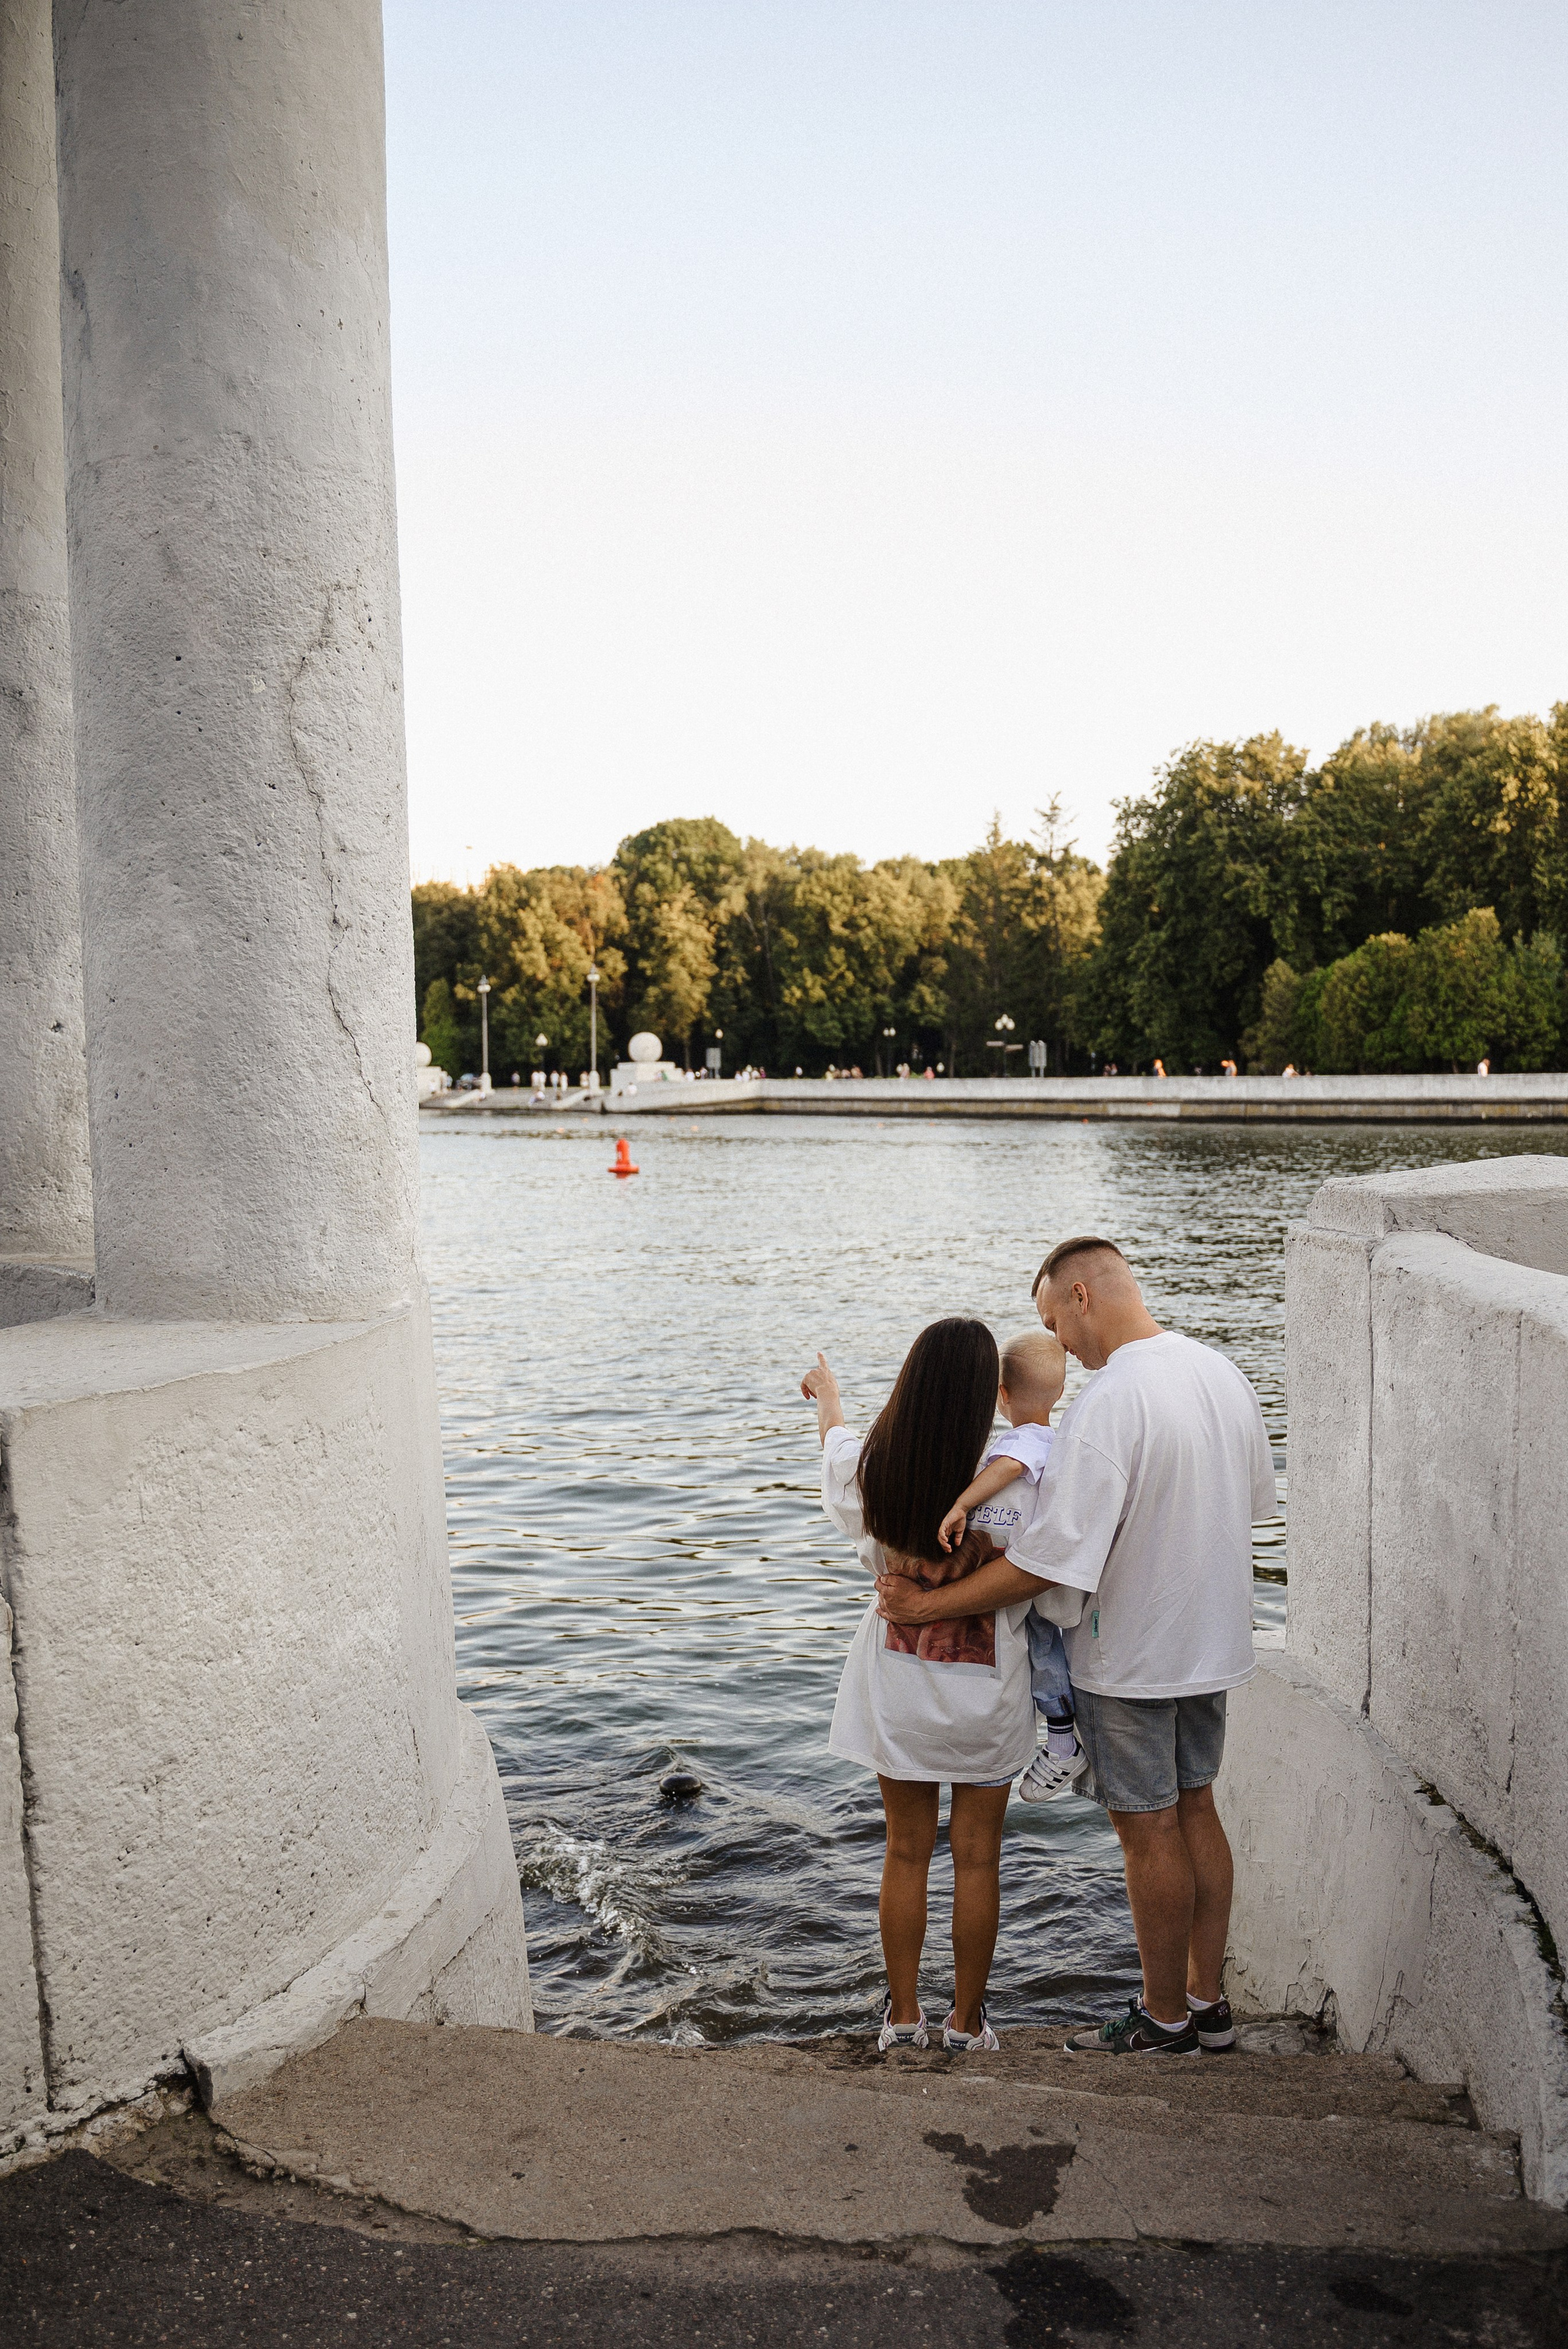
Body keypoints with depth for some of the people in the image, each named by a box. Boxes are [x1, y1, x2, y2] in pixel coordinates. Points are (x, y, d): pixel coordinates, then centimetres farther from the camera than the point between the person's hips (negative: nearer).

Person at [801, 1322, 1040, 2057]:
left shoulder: (868, 1471, -14)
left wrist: (829, 1406, 31)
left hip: (896, 1685, 2)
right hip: (984, 1691, -2)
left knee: (905, 1853, 17)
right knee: (977, 1859, 14)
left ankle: (902, 2014, 28)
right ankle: (966, 2019, 26)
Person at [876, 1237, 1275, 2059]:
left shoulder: (1107, 1405, -27)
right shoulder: (1224, 1373, 0)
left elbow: (1048, 1560, -27)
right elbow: (1256, 1498, 14)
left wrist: (928, 1606, -19)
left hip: (1131, 1655, -8)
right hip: (1212, 1640, 8)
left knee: (1147, 1830, 7)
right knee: (1194, 1809, 19)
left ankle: (1166, 2018, 22)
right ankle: (1206, 2000, 31)